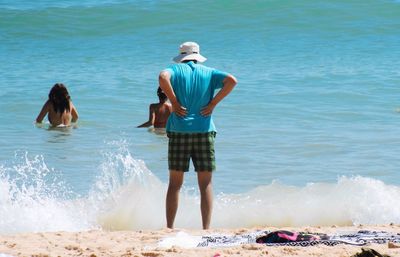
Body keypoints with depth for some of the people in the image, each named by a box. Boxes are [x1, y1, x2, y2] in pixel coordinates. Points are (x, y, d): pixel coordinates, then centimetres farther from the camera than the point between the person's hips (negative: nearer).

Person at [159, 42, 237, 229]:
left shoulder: (176, 69, 5)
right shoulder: (209, 73, 10)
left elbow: (163, 77, -18)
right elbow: (231, 80, -6)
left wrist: (174, 102, -10)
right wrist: (213, 103, -2)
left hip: (178, 131, -1)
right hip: (204, 131, 1)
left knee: (175, 184, 5)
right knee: (206, 184, 4)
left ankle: (169, 228, 3)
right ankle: (206, 228, -1)